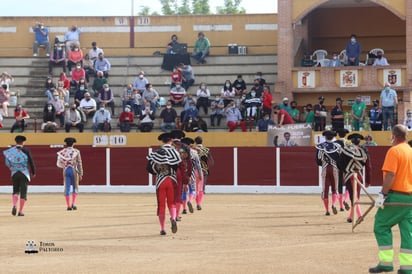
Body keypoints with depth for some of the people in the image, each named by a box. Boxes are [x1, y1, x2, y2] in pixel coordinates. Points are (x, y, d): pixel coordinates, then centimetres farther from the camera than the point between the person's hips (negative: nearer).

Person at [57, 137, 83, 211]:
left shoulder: (63, 152, 2)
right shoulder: (76, 152, -2)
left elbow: (59, 163, 1)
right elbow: (79, 163, -3)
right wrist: (80, 174, 2)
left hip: (66, 170, 1)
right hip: (74, 170, -1)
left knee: (67, 188, 6)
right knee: (75, 188, 11)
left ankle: (68, 206, 4)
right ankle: (73, 203, -4)